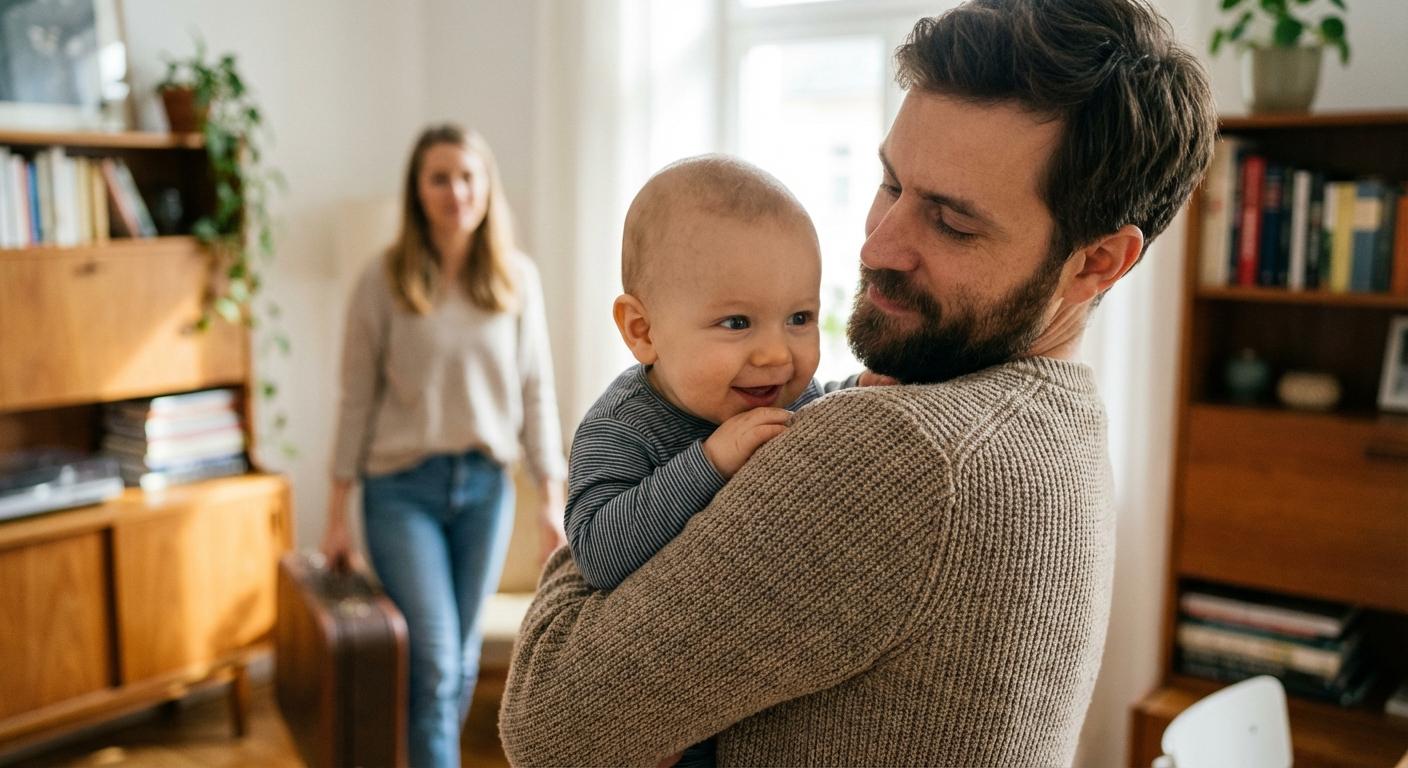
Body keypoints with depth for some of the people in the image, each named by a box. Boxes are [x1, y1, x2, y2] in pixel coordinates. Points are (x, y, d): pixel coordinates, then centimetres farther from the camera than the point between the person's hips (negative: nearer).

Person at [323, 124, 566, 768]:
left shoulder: (517, 278, -1)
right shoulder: (384, 281, -6)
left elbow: (536, 391, 2)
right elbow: (357, 400, -3)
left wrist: (552, 495, 0)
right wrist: (338, 511, -1)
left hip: (485, 485, 3)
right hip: (403, 488, -3)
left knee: (462, 657, 13)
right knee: (434, 662, -6)